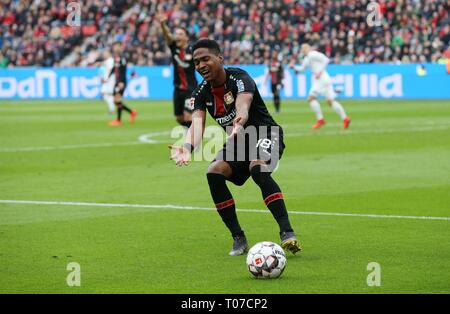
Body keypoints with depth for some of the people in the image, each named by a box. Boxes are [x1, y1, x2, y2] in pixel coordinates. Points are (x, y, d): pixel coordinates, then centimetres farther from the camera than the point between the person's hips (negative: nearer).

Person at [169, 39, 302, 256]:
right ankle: (238, 239, -11)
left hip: (265, 135, -6)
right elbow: (197, 123, -20)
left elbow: (243, 105, -42)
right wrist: (187, 149, -41)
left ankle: (287, 232, -37)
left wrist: (240, 123, -67)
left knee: (258, 169, -35)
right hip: (237, 141, 6)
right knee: (214, 173, -20)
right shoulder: (201, 93, -4)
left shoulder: (239, 79, -21)